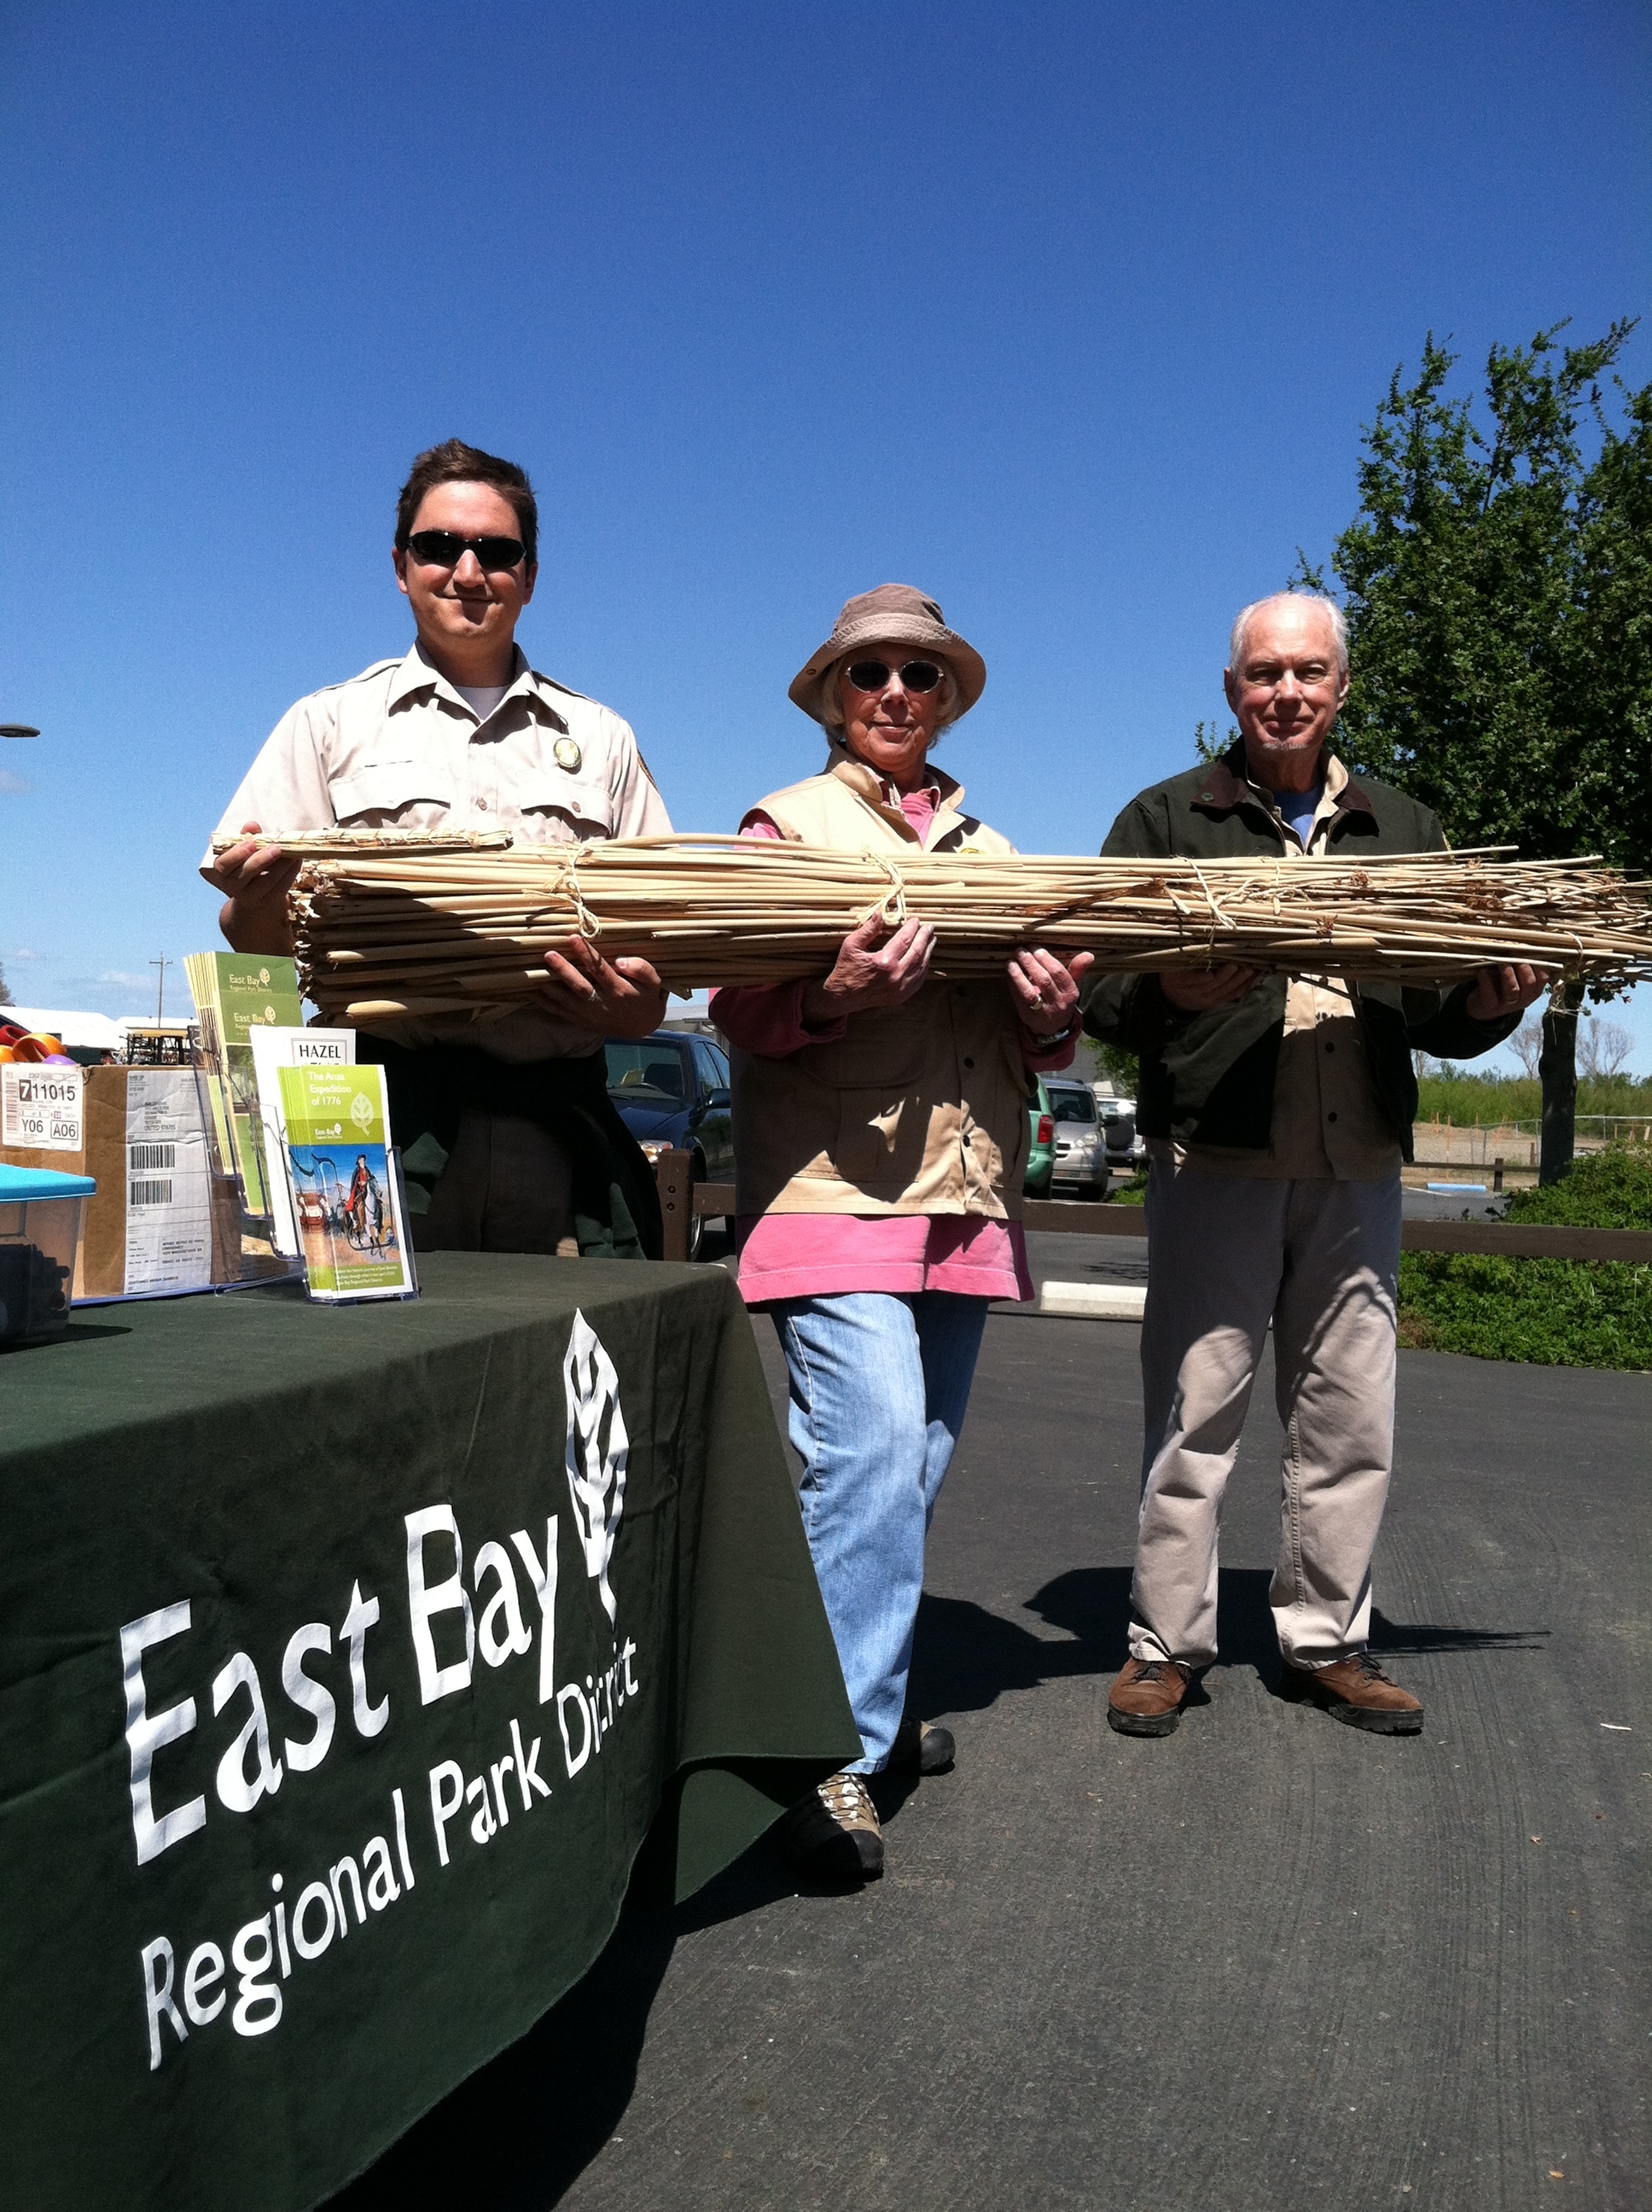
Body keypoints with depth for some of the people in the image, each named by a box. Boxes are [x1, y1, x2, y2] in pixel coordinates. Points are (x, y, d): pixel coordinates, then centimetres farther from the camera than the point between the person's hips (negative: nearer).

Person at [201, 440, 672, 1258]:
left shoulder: (598, 739, 20)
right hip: (388, 1113, -1)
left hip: (556, 1124, 2)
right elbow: (251, 930, 9)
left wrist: (637, 1001, -9)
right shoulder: (333, 723, 15)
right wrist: (259, 903, -16)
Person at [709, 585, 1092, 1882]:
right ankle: (834, 1758, -9)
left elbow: (1031, 1047, 22)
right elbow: (740, 1012, -3)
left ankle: (874, 1697, 26)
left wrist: (1053, 1019, -1)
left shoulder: (990, 849, 23)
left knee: (917, 1466, 11)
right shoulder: (787, 824, 7)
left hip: (966, 1205, 6)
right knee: (868, 1451, -16)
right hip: (833, 1192, -6)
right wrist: (832, 998, -23)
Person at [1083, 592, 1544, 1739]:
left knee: (1351, 1418, 8)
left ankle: (1328, 1640, 22)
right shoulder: (1167, 819, 6)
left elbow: (1444, 1015, 16)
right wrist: (1172, 994, -21)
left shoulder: (1404, 830, 17)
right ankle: (1166, 1643, 13)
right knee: (1197, 1409, 0)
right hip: (1214, 1159, -3)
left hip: (1360, 1167, 4)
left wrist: (1489, 1004, -6)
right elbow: (1099, 990, -1)